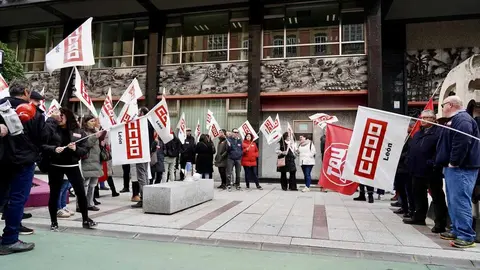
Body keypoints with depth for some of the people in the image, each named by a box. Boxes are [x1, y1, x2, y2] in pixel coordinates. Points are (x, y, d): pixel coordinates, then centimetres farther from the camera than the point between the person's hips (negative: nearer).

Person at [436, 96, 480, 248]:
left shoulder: (462, 120, -13)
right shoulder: (455, 120, 21)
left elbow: (462, 143, -26)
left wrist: (453, 162, -21)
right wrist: (447, 164, 19)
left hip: (461, 168, -11)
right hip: (452, 168, 11)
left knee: (460, 201, -10)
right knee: (453, 201, 15)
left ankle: (467, 236, -5)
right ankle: (457, 230, 24)